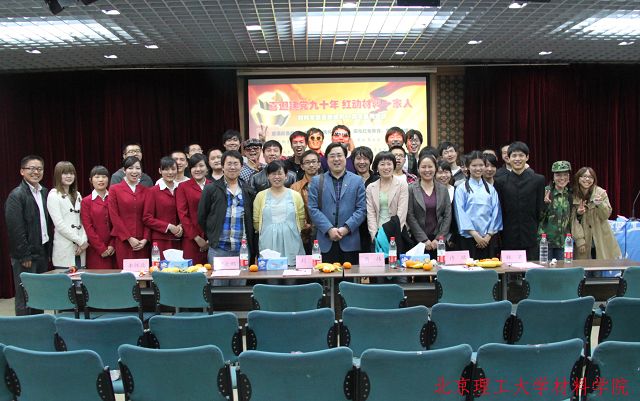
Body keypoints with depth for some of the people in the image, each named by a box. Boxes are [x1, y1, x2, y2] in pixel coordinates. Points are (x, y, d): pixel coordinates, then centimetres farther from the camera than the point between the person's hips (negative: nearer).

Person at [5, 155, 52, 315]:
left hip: (42, 253, 7)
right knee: (25, 299, 0)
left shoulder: (44, 192, 11)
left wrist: (49, 251, 9)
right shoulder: (16, 195, -11)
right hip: (25, 256, -7)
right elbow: (15, 228, -16)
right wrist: (24, 256, -17)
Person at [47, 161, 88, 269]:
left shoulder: (77, 195, 16)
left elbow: (83, 220, 11)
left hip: (80, 249, 5)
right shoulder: (54, 195, -2)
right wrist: (80, 241, -11)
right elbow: (59, 224, -10)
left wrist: (84, 241, -5)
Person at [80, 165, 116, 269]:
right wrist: (102, 249, -8)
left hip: (113, 250, 2)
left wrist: (112, 245, -6)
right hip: (95, 251, -2)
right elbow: (88, 228, -2)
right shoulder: (86, 201, 3)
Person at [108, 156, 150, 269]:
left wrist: (145, 239, -5)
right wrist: (129, 238, -8)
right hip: (122, 241, -2)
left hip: (141, 242, 2)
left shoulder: (145, 191, 10)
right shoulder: (114, 189, 3)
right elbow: (114, 216, -2)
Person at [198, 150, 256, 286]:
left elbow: (252, 221, 13)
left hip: (243, 250, 3)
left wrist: (254, 250, 8)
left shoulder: (248, 191, 10)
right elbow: (201, 218, 5)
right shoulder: (211, 189, 2)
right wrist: (212, 237, 4)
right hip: (218, 249, -2)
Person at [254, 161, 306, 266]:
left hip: (291, 245, 0)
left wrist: (288, 231, 5)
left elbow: (301, 221, 10)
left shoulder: (295, 195, 9)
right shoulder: (261, 196, 8)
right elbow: (256, 223, 8)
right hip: (268, 244, 0)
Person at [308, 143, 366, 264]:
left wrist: (347, 228, -11)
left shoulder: (357, 181, 9)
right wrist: (329, 229, -10)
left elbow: (361, 209, 2)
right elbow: (313, 209, 1)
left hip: (350, 241, 0)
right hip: (325, 241, 0)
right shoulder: (317, 181, 9)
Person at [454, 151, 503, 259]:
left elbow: (496, 212, 6)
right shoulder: (461, 189, 2)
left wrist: (489, 235, -4)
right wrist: (475, 234, -11)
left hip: (489, 238, 3)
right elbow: (461, 213, -5)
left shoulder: (491, 189, 11)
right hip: (469, 238, -3)